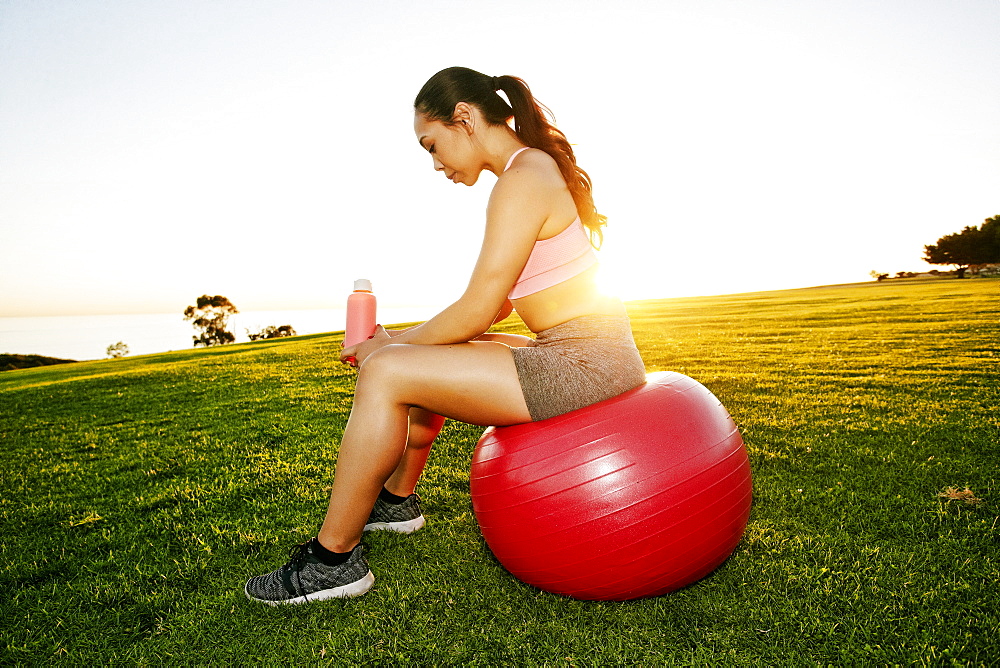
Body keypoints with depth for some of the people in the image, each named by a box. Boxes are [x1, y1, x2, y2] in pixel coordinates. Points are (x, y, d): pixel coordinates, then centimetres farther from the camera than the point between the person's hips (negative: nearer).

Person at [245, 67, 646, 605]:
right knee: (426, 357, 18)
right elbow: (499, 305, 15)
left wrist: (394, 344, -2)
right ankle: (398, 499, 34)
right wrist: (405, 339, 10)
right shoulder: (539, 167, 16)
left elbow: (476, 311, -18)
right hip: (585, 354, 10)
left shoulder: (521, 180, -15)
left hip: (584, 367, -10)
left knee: (386, 372, -15)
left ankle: (332, 558, -1)